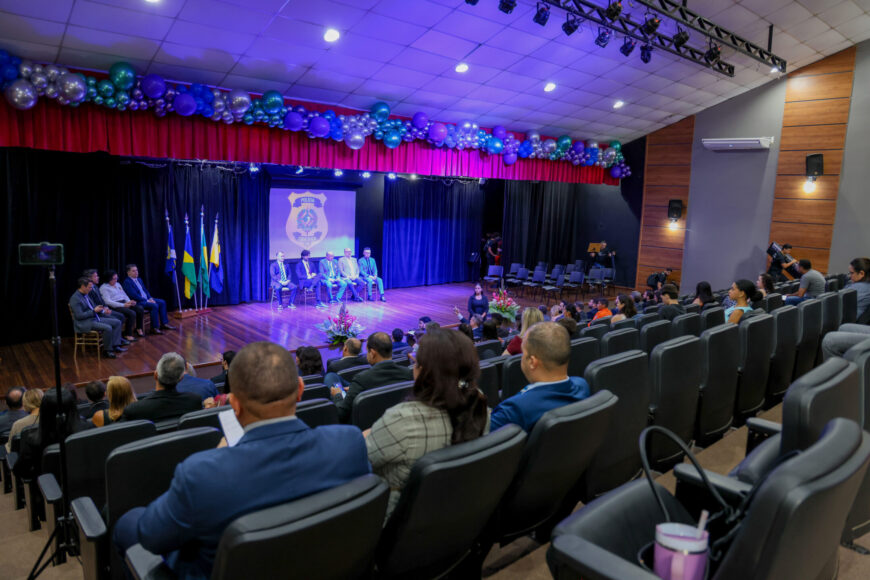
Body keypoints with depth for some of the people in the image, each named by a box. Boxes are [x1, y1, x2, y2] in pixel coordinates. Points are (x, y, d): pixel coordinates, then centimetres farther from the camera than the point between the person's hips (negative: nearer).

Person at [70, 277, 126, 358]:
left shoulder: (85, 295, 11)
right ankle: (107, 350, -13)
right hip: (84, 323, -10)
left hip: (94, 318, 10)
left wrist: (102, 310, 3)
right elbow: (79, 316, -21)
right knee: (108, 328, -29)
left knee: (117, 322, 2)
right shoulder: (75, 298, -16)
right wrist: (94, 311, -18)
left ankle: (115, 345, 1)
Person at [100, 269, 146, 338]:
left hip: (124, 303, 8)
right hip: (115, 306, -8)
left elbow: (124, 295, 22)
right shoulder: (103, 288, -4)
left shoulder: (118, 284, 20)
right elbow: (108, 301, -14)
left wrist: (130, 302, -1)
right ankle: (128, 335, -22)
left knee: (140, 309, -17)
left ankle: (139, 329, -4)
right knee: (132, 313, -30)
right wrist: (123, 305, -21)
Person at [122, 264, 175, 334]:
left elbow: (145, 290, 19)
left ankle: (164, 323, 0)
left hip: (147, 299, 10)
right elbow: (134, 295, -19)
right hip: (138, 302, -10)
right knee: (154, 306, -28)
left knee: (162, 302, -2)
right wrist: (146, 301, -19)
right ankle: (154, 328, -24)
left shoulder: (139, 279, 18)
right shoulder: (127, 282, -12)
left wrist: (150, 298, 1)